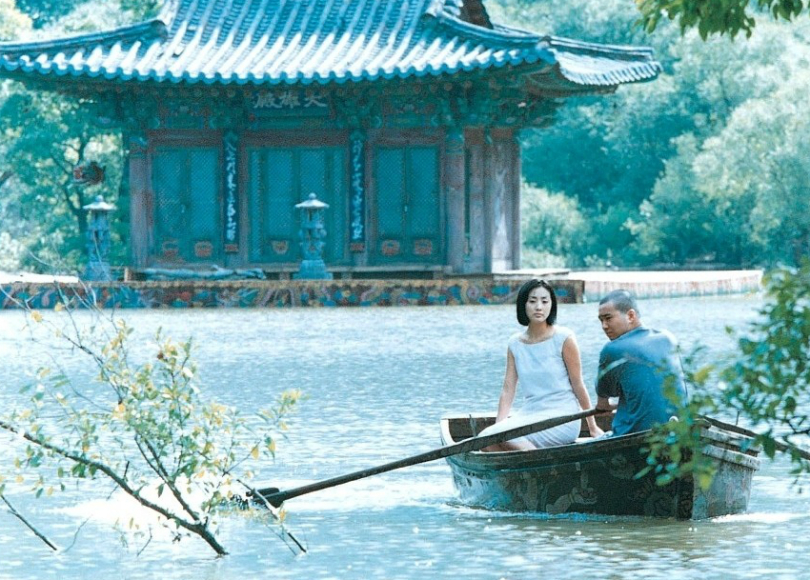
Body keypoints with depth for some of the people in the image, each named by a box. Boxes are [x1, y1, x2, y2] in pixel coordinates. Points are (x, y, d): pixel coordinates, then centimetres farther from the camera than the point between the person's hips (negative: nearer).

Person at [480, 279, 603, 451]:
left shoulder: (563, 338, -5)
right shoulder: (515, 344, 9)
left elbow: (578, 385, -1)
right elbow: (508, 390, 6)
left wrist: (593, 428, 6)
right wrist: (499, 425, -7)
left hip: (561, 418, -5)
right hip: (527, 414, 5)